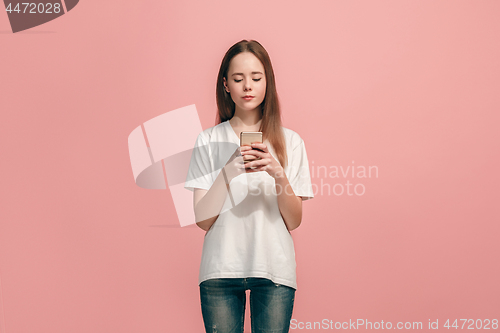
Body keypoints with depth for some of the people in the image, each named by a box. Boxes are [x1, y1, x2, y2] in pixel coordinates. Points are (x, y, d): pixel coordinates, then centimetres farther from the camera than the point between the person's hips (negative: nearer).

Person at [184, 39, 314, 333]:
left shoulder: (290, 141, 5)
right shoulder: (209, 140, 3)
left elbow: (294, 221, 1)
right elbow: (203, 219, -3)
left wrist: (279, 175, -16)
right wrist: (229, 171, -17)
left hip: (274, 268, 0)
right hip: (220, 269, 0)